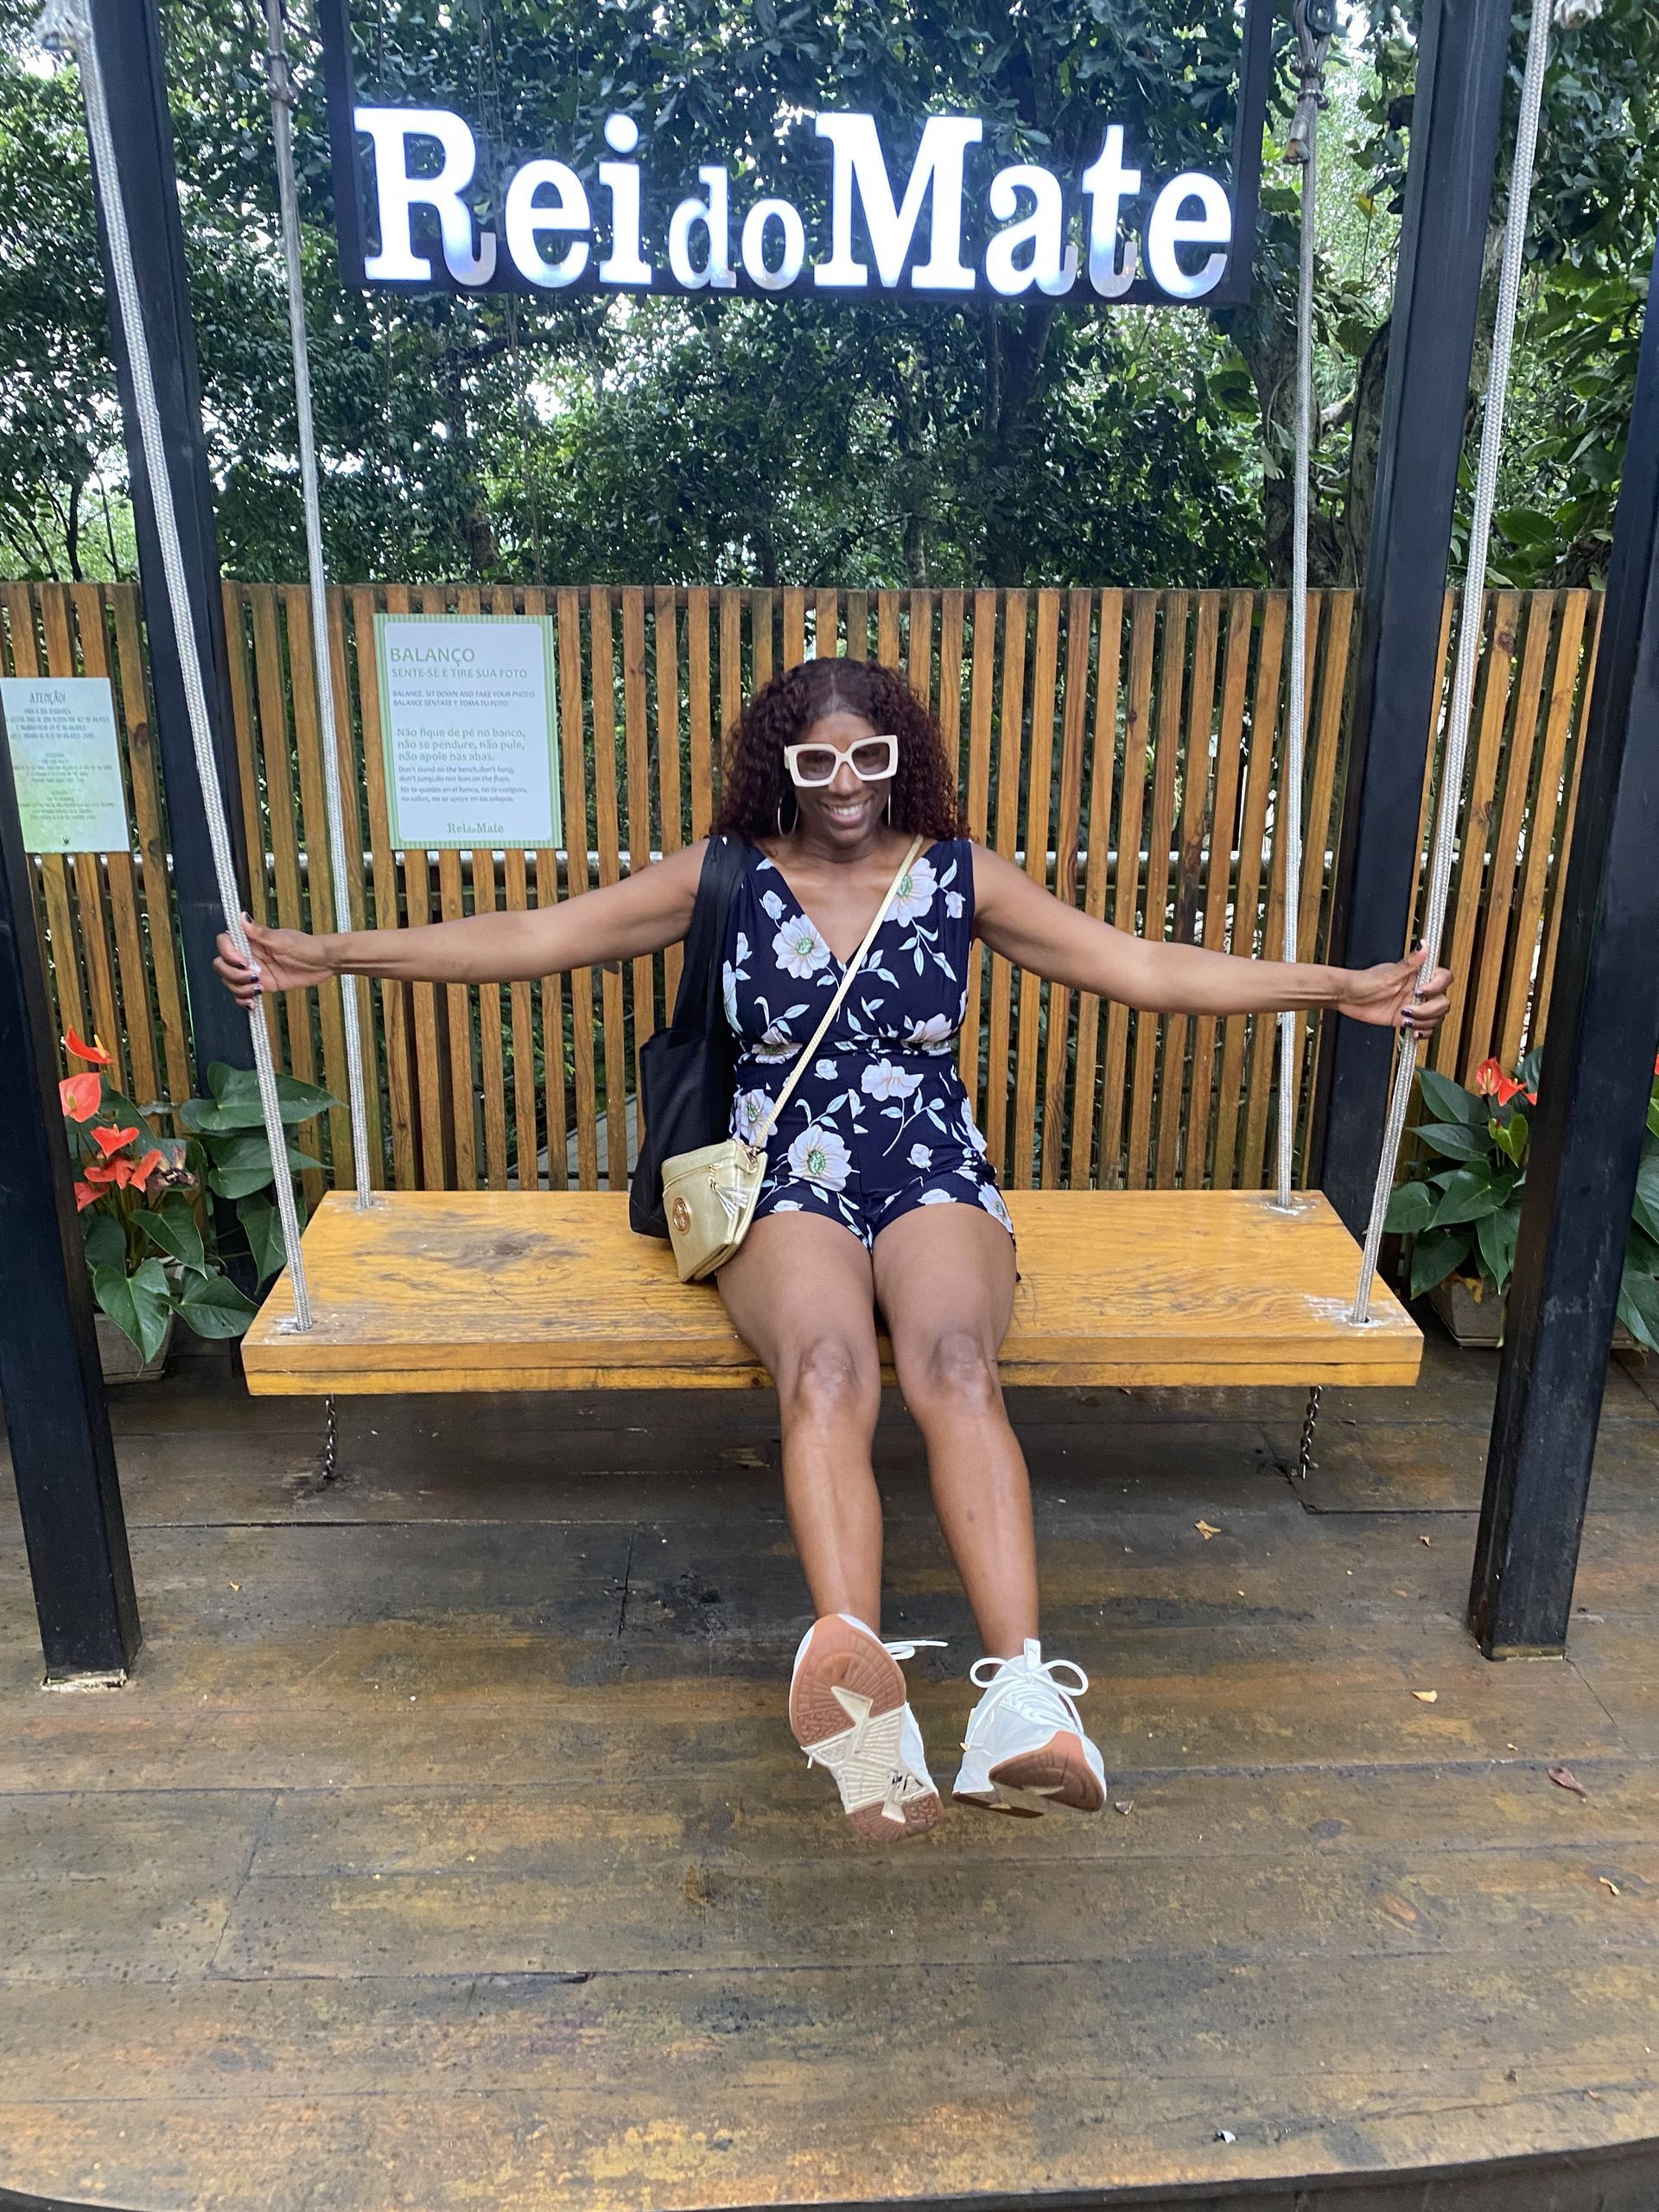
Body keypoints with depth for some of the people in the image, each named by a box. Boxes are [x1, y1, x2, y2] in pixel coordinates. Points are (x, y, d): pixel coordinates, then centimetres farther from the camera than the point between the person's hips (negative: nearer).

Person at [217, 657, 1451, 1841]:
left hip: (934, 1174, 1)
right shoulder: (724, 881, 8)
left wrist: (1337, 987, -5)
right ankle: (861, 1684, -53)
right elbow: (529, 940, 2)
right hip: (784, 1186, 0)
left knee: (953, 1359, -33)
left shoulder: (961, 877, 9)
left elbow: (1144, 968, 3)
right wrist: (327, 955, -6)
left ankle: (1024, 1694, -44)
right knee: (828, 1368, -34)